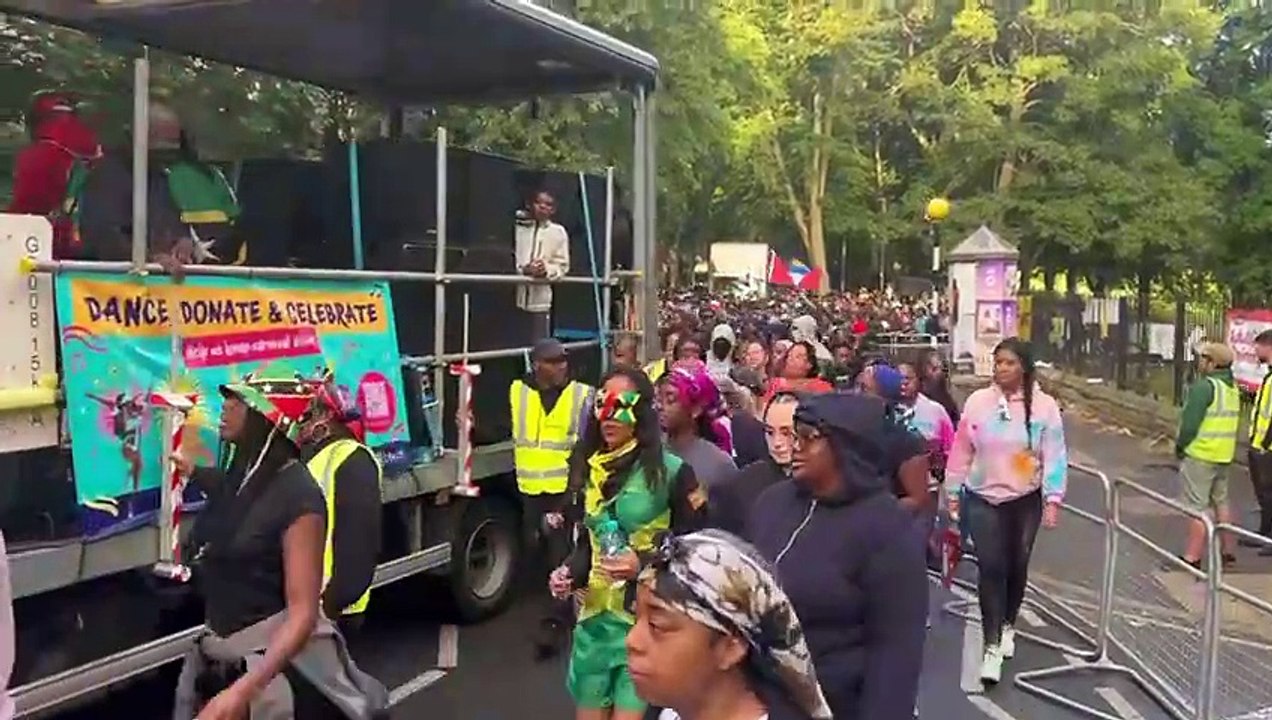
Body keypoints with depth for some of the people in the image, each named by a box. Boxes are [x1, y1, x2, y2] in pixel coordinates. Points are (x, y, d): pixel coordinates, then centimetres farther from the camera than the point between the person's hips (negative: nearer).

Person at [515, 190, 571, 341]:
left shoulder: (558, 232, 7)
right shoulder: (520, 227, 10)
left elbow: (562, 265, 3)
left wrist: (547, 270, -18)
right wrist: (523, 268, -15)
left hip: (541, 296, -1)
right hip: (518, 294, 1)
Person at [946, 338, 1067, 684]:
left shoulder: (1044, 405, -8)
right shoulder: (977, 401, -4)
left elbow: (1054, 456, -8)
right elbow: (961, 451, 2)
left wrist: (1053, 499, -14)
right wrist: (952, 492, 5)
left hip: (1025, 500, 0)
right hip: (983, 498, 0)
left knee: (1017, 566, 14)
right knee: (991, 568, -8)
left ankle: (1007, 626, 38)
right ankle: (992, 646, -4)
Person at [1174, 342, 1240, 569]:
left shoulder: (1204, 386, -18)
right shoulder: (1232, 387, 10)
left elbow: (1190, 422, -20)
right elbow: (1231, 422, 16)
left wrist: (1180, 445, -5)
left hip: (1200, 455, -8)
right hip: (1224, 455, 9)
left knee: (1197, 506, -4)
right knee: (1220, 501, 19)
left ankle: (1192, 557, -2)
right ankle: (1228, 551, 27)